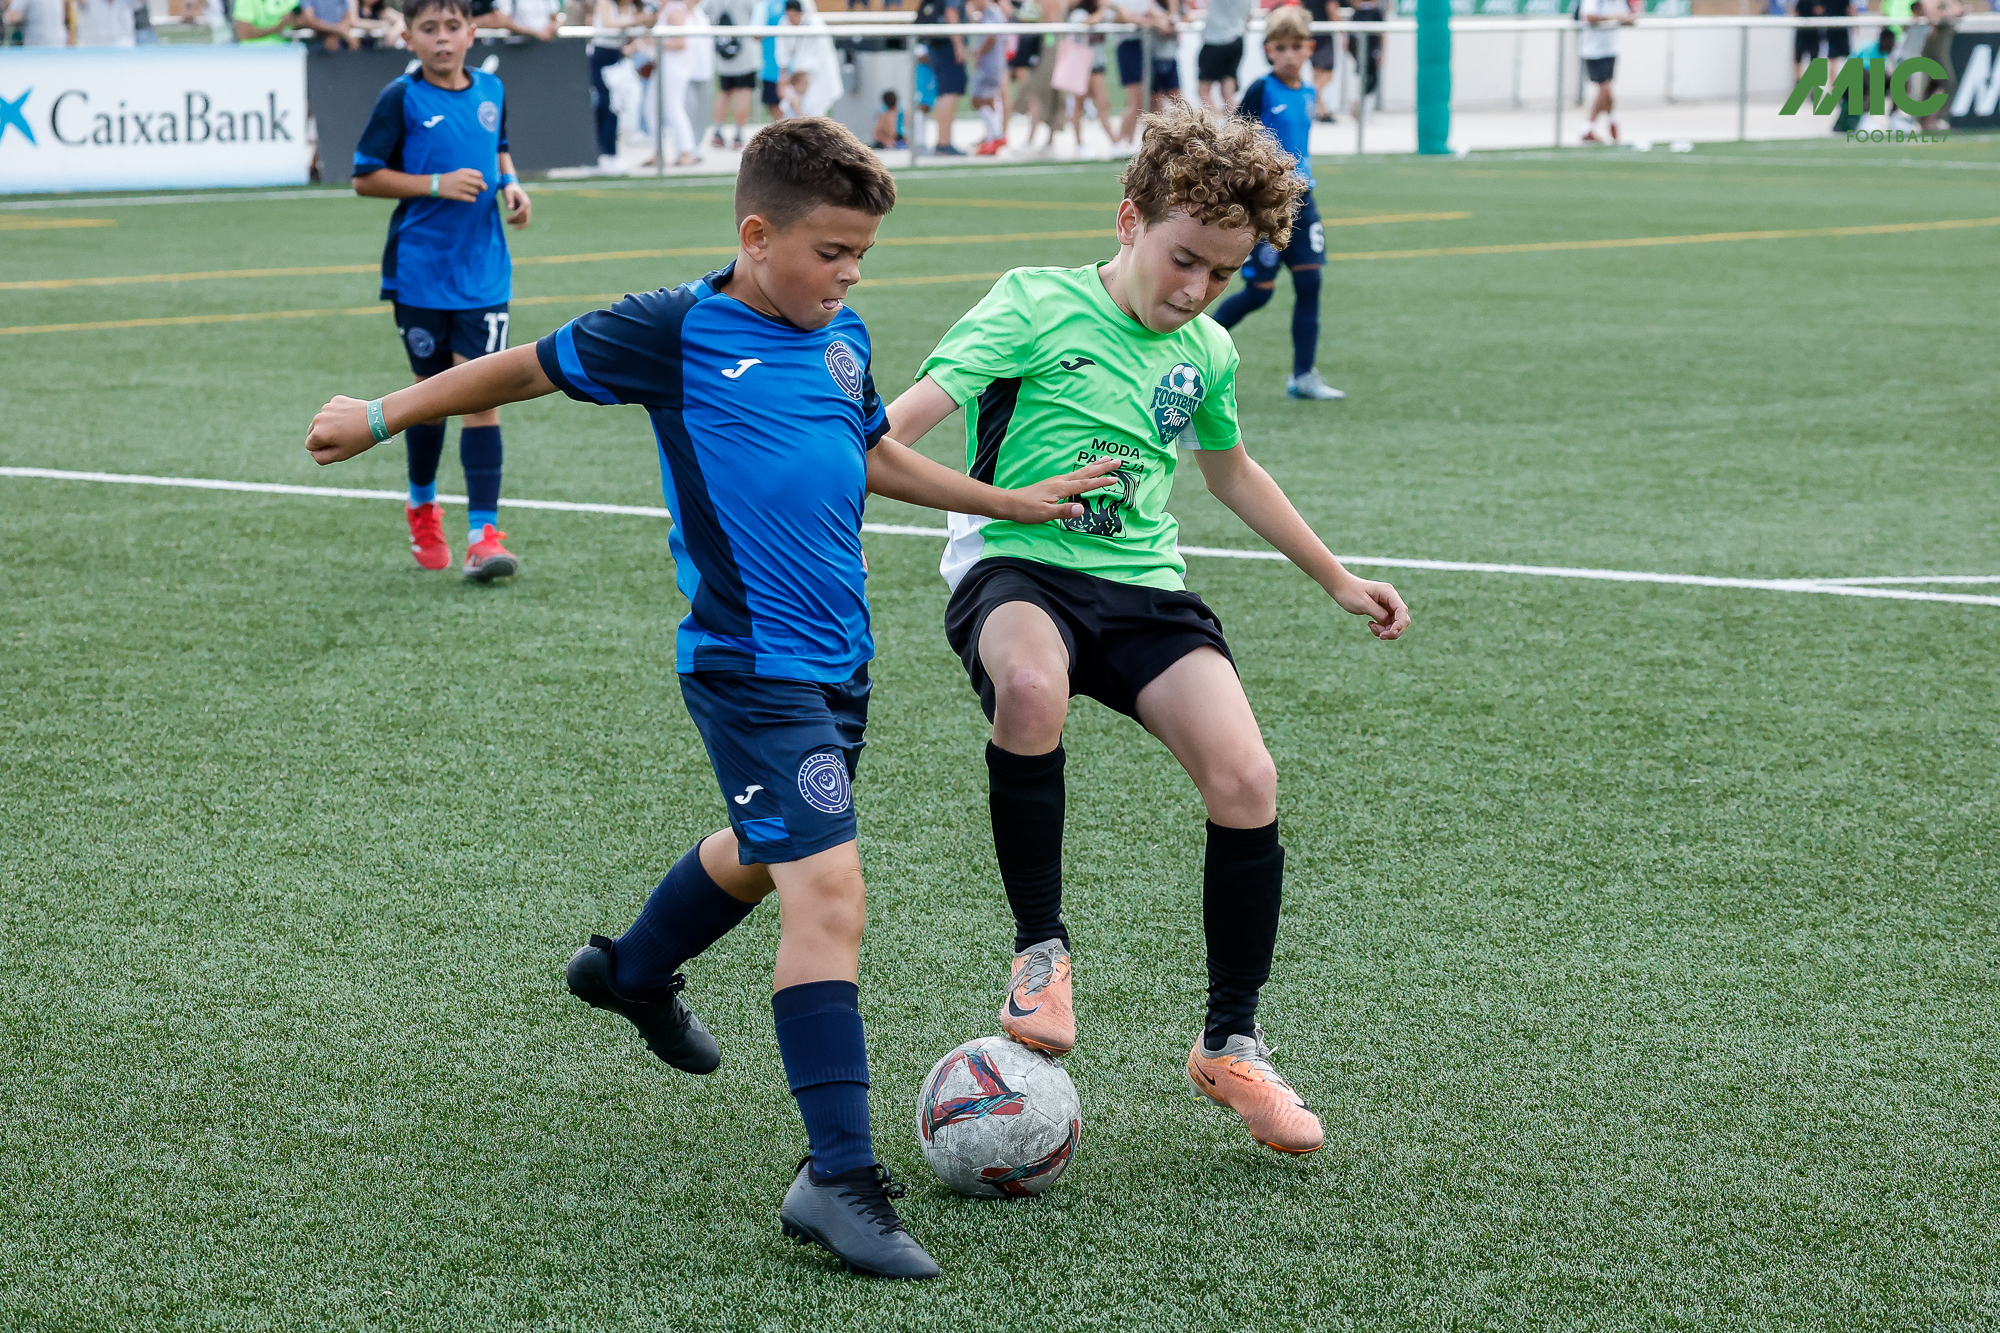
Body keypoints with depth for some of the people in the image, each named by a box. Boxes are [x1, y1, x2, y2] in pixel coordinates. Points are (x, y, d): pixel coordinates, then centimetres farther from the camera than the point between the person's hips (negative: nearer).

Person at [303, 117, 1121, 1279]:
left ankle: (636, 971, 58)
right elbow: (533, 367, 1)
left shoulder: (843, 340, 9)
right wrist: (385, 416, 7)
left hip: (838, 659, 8)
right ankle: (840, 1179, -17)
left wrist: (1015, 501, 26)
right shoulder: (676, 332, -10)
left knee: (768, 851, 28)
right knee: (830, 892, -18)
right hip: (752, 665, -8)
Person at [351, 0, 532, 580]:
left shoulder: (491, 90, 5)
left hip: (483, 270, 2)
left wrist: (510, 183, 3)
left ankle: (483, 532, -10)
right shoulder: (401, 98, -7)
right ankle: (422, 506, 35)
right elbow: (365, 177, -6)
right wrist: (436, 184, -16)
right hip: (420, 269, -2)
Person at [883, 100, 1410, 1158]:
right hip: (1016, 565, -5)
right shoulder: (1036, 305, -5)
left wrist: (1336, 578, 38)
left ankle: (1230, 1045, 5)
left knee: (1246, 782, -17)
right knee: (1032, 687, -41)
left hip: (1143, 585, 5)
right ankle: (1040, 948, -17)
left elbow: (1230, 472, 33)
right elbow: (909, 417, -15)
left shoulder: (1205, 353, 13)